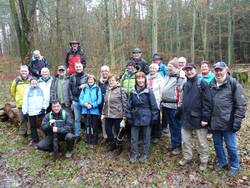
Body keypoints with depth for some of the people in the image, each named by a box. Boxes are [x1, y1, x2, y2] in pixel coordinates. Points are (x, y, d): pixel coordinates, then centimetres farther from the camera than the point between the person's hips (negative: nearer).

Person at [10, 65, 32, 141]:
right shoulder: (16, 80, 2)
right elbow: (12, 91, 17)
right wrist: (17, 99, 16)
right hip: (21, 104, 2)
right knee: (22, 119, 11)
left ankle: (30, 134, 14)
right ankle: (22, 134, 25)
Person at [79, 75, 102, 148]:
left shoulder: (97, 89, 0)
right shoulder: (84, 89, 10)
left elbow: (99, 100, -7)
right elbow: (80, 98, 6)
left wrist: (92, 105, -17)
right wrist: (84, 104, -13)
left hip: (94, 111, -3)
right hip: (86, 111, 3)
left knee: (94, 128, 3)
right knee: (87, 127, 10)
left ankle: (93, 142, 14)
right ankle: (88, 142, 21)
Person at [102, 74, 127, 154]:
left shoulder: (120, 90, -9)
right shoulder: (107, 90, 10)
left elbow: (124, 103, -10)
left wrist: (124, 116, -12)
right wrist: (103, 113, 13)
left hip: (117, 115, -6)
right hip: (108, 115, 6)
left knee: (118, 131, 7)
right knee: (107, 129, 11)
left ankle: (120, 146, 29)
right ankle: (112, 144, 35)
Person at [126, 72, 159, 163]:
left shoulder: (149, 91, -8)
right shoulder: (133, 92, 1)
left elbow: (154, 106, -7)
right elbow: (129, 106, 5)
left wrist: (154, 118, -8)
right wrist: (129, 117, -1)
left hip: (146, 118, -2)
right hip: (135, 119, 3)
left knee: (146, 138, 12)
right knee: (133, 138, 9)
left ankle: (145, 155, 28)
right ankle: (133, 154, 25)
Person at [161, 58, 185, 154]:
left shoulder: (180, 78, -12)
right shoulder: (166, 77, 15)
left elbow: (182, 93, -17)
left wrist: (180, 105, -20)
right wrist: (162, 101, 19)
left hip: (174, 106, -8)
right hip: (166, 105, 8)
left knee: (176, 126, 3)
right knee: (171, 125, 18)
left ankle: (178, 145, 16)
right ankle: (173, 143, 31)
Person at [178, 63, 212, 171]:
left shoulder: (202, 83, -10)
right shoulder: (185, 84, 10)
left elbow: (207, 102, -14)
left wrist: (205, 118, -18)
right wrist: (181, 113, 11)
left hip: (198, 118, -6)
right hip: (186, 118, 6)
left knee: (202, 142, 9)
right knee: (185, 140, 15)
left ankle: (204, 161, 28)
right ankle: (187, 157, 34)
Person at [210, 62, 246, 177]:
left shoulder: (234, 84, -9)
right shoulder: (212, 84, 7)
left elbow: (241, 105, -10)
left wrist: (237, 122, -14)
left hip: (228, 123, -5)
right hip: (214, 123, 5)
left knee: (231, 146, 8)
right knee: (217, 144, 17)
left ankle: (234, 166, 30)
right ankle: (222, 162, 39)